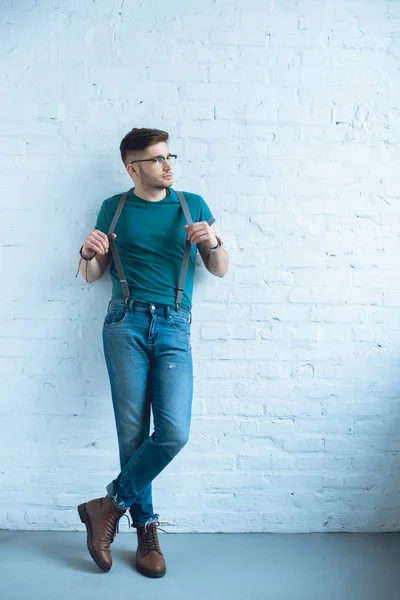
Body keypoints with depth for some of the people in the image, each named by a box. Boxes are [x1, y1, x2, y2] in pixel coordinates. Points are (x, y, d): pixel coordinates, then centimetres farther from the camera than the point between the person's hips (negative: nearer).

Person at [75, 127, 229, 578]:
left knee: (173, 433, -12)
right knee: (133, 433, -2)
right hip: (126, 324, 0)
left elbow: (221, 270, 15)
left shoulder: (193, 205, 15)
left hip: (174, 328, 1)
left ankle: (110, 505, 8)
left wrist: (212, 243, -7)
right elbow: (92, 276, 17)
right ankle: (145, 528, 17)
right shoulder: (114, 208, 14)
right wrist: (89, 253, -6)